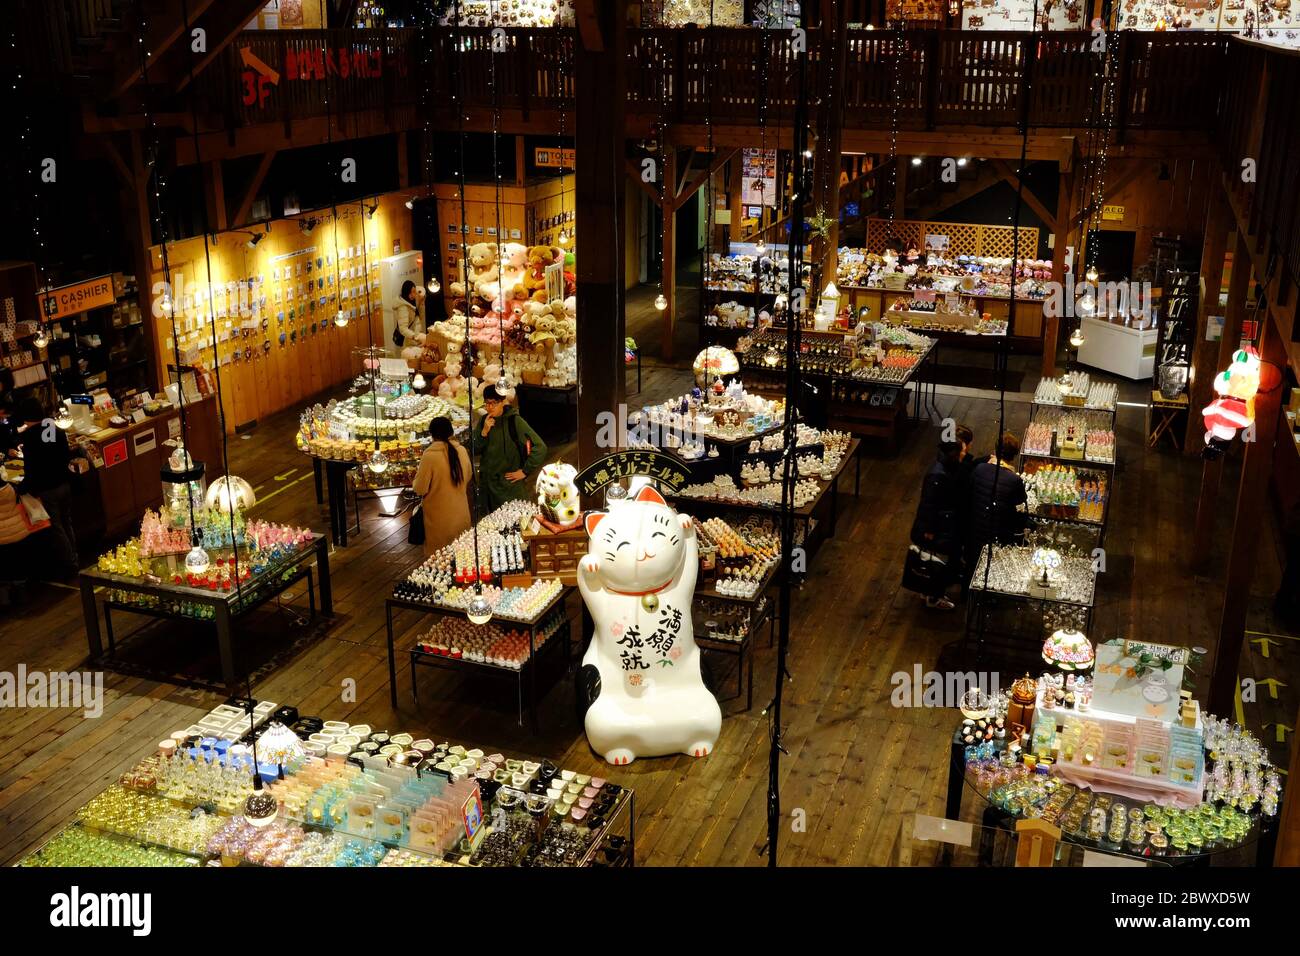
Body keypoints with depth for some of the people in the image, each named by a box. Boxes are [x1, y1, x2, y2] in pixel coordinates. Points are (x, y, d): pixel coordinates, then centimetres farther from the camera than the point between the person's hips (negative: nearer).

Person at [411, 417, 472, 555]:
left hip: (440, 518, -4)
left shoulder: (430, 456, -20)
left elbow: (420, 489, -14)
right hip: (461, 513, 4)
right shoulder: (462, 450, -5)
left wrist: (419, 474, 5)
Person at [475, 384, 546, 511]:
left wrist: (525, 471, -12)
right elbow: (475, 450, 3)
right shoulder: (485, 420, 4)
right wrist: (484, 432, -13)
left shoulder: (514, 421, -13)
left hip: (510, 484, -5)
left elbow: (540, 447, -17)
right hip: (487, 483, 5)